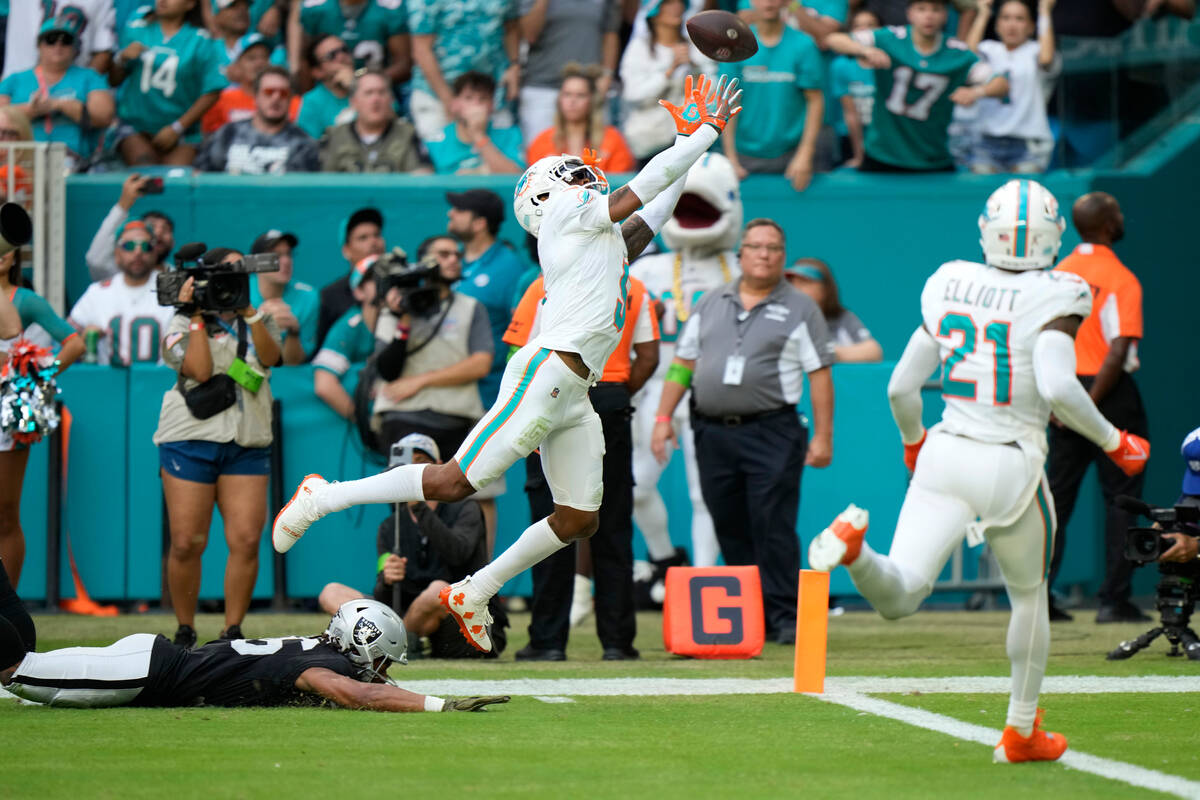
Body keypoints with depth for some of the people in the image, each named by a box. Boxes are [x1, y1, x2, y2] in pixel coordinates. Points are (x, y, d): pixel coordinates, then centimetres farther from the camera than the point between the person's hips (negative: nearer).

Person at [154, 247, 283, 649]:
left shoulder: (259, 321, 17)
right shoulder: (184, 325, 5)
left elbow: (270, 357, -3)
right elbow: (199, 369, -11)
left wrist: (249, 312, -10)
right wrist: (196, 317, -8)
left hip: (247, 445, 3)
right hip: (191, 440, -3)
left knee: (246, 541, -9)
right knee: (187, 543, -5)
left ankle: (233, 632, 0)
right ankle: (185, 631, 10)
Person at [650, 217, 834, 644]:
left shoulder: (800, 308, 4)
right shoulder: (711, 303, 16)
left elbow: (819, 374, 0)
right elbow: (683, 363, 17)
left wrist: (823, 436, -6)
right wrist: (663, 417, 8)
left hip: (772, 433, -4)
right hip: (712, 433, 4)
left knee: (773, 529, -10)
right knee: (730, 529, 6)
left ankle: (783, 617, -7)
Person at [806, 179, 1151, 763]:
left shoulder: (950, 287, 5)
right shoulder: (1052, 298, -10)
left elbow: (901, 387, 8)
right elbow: (1057, 387, -25)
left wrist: (913, 441, 28)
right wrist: (1113, 441, -10)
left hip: (947, 454, 3)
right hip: (1011, 467, -3)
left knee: (897, 598, -4)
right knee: (1028, 596, 23)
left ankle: (853, 543, -37)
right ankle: (1021, 732, 30)